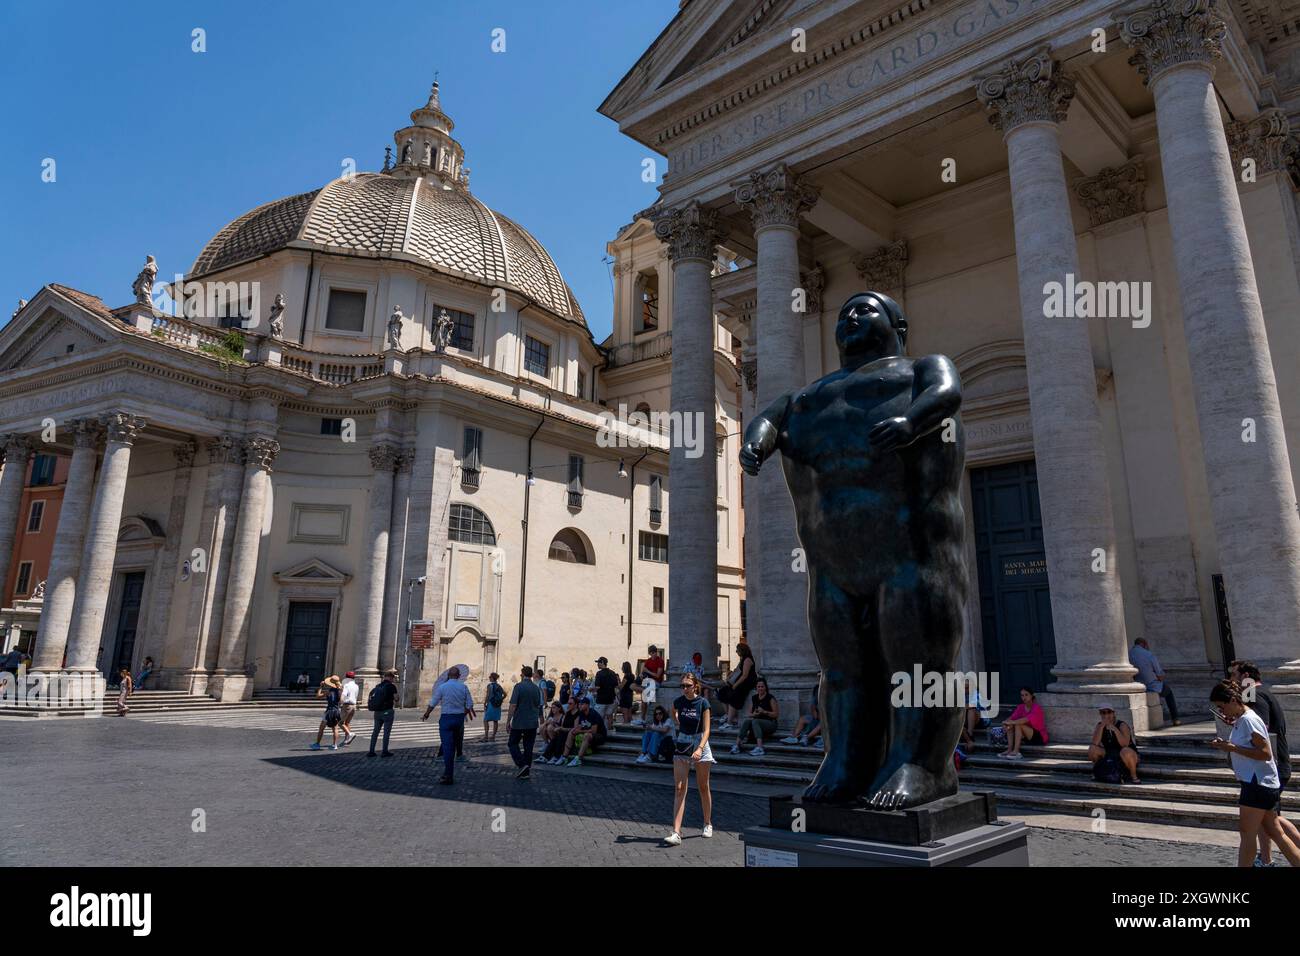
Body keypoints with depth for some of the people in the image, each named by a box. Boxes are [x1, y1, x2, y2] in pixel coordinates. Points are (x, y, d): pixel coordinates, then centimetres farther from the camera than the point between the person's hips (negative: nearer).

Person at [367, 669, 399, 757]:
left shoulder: (377, 686, 6)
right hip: (388, 712, -5)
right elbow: (396, 698, -5)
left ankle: (371, 751, 13)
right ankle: (385, 751, 7)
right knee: (386, 732, 3)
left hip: (377, 712, 6)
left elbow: (368, 700, 8)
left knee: (375, 731, 12)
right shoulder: (392, 686, -12)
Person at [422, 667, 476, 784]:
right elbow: (469, 705, 0)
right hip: (460, 717, 2)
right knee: (456, 743, 18)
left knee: (447, 747, -2)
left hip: (446, 718, -2)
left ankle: (448, 776, -2)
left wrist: (426, 714, 17)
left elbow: (433, 704, 0)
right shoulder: (463, 687, -1)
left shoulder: (442, 687, -7)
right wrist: (469, 712, 20)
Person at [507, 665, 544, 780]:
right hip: (533, 723, 5)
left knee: (512, 743, 9)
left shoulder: (519, 686, -11)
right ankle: (525, 772, 10)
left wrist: (508, 720, -8)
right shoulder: (537, 688, 7)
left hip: (519, 722, -5)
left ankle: (522, 764, -9)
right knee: (528, 747, 9)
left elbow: (513, 705, -14)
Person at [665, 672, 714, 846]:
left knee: (703, 787, 11)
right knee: (679, 789, -6)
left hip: (700, 746, -2)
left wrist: (700, 748, -31)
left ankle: (708, 824, 32)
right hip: (681, 746, 2)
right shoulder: (678, 702, -3)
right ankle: (676, 833, -11)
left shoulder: (703, 703, -12)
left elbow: (706, 730, -18)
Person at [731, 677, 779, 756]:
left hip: (770, 724, -4)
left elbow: (776, 714, -7)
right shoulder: (754, 698, 13)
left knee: (754, 721, -35)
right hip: (757, 722, 4)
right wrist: (753, 714, -8)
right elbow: (749, 714, 14)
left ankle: (759, 748, -51)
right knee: (746, 720, -28)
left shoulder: (770, 698, -3)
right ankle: (736, 745, -37)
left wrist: (764, 712, -18)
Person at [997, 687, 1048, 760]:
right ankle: (1009, 750, -24)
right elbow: (1012, 718, -7)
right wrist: (1006, 723, -30)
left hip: (1040, 737, -7)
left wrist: (1011, 722, -36)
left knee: (1018, 725, -27)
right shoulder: (1021, 707, 5)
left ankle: (1016, 752, -31)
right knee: (1010, 725, -13)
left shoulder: (1037, 707, -15)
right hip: (1028, 737, 7)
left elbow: (1027, 719, -31)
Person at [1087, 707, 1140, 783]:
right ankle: (1098, 771, 4)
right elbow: (1095, 743, -21)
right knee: (1092, 749, -20)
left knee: (1126, 751, -37)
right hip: (1109, 757, 4)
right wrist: (1102, 726, -28)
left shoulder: (1122, 725, -16)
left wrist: (1115, 729, -41)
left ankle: (1133, 776, -15)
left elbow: (1125, 744, -32)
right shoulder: (1099, 726, -5)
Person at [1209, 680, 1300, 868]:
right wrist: (1225, 745, 5)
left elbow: (1265, 753, -21)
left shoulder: (1248, 720, -18)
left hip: (1259, 784, -10)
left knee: (1247, 833, -4)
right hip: (1257, 783, 10)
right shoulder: (1239, 720, 11)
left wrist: (1232, 748, -22)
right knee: (1274, 832, 14)